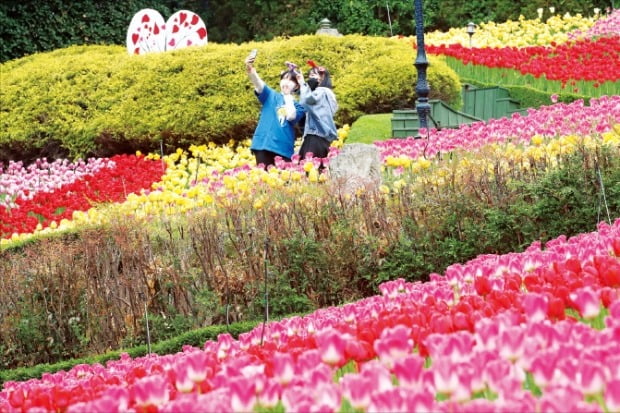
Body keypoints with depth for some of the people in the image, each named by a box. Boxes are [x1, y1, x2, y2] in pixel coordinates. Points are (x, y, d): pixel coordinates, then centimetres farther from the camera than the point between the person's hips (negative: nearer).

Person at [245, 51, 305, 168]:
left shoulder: (297, 106, 14)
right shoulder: (271, 95, 12)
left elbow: (291, 116, -9)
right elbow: (258, 83, -8)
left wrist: (288, 96, 4)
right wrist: (250, 69, -29)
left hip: (284, 149, 1)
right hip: (264, 145, -1)